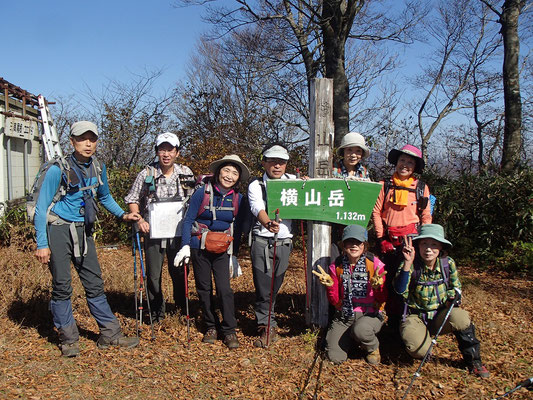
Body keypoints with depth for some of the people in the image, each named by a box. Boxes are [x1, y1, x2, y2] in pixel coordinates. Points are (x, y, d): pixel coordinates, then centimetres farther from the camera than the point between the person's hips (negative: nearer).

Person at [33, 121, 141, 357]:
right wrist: (41, 244, -14)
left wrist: (123, 215, 4)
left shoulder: (98, 167, 3)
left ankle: (110, 335, 13)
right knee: (62, 286, 1)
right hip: (58, 230, -5)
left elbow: (105, 197, 20)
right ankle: (68, 339, 15)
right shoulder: (59, 169, -13)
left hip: (83, 231, 5)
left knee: (94, 283, 7)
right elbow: (41, 207, -10)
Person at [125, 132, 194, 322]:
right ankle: (157, 312, 20)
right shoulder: (146, 174, -4)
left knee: (179, 271, 10)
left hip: (179, 232, 2)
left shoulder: (186, 173, 2)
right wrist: (139, 220, -10)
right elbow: (132, 200, 4)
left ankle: (182, 305, 32)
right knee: (153, 274, 3)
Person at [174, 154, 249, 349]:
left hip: (222, 250, 1)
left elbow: (237, 229, 8)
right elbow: (188, 220, -5)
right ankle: (211, 327, 23)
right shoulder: (202, 192, -7)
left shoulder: (238, 200, 0)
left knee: (224, 288, -9)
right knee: (204, 289, 7)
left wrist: (234, 255, 6)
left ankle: (229, 330, 5)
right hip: (199, 247, 0)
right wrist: (185, 246, -12)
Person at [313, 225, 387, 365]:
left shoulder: (375, 264, -8)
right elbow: (334, 301, -1)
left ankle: (373, 348, 0)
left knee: (360, 330, -36)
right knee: (335, 357, -13)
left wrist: (377, 286, -28)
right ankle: (350, 338, 20)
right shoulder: (337, 266, -1)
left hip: (370, 314, -2)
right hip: (344, 316, 2)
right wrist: (329, 285, -20)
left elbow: (382, 300, -7)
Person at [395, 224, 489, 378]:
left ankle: (473, 360, -6)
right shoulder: (413, 265, -15)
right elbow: (400, 290, -30)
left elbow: (455, 286, 14)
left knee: (460, 318, -31)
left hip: (440, 315, 3)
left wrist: (452, 298, -9)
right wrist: (407, 263, -40)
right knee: (418, 348, -30)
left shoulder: (448, 263, -4)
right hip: (415, 316, -2)